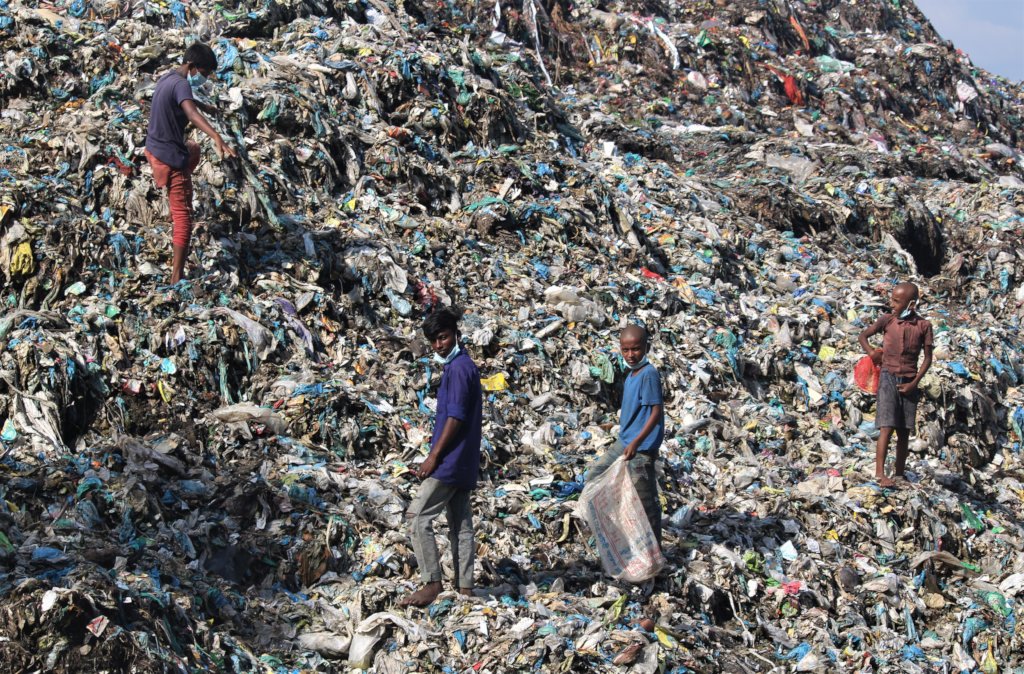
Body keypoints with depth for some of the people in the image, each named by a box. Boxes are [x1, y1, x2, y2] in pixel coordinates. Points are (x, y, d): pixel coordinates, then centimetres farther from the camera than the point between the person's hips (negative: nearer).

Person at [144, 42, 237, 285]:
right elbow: (192, 113, -44)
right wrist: (217, 138, -60)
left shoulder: (169, 78, 8)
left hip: (154, 148, 10)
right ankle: (176, 278, -9)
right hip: (170, 158, -10)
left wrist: (205, 106, 52)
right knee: (183, 217, -6)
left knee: (193, 150, 41)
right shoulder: (181, 84, -24)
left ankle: (174, 210, 52)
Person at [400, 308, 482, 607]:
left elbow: (455, 416, -18)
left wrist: (434, 456, -17)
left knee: (418, 517, -9)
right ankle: (465, 588, 10)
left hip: (449, 460, -10)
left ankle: (432, 583, -8)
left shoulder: (458, 368, -12)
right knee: (461, 524, 8)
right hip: (464, 464, 10)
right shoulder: (465, 366, 18)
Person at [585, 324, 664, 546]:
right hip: (623, 443, 10)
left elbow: (657, 412, -22)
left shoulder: (649, 374, -18)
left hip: (641, 449, -10)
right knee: (593, 475, 19)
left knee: (646, 500, -1)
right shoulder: (631, 375, 9)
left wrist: (636, 442, -30)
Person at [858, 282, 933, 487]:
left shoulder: (923, 326, 0)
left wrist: (914, 383, -5)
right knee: (887, 427, -11)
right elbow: (864, 335, 14)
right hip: (889, 376, -2)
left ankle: (899, 475, 14)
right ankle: (880, 474, -14)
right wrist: (871, 353, -4)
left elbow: (927, 358, 3)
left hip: (909, 382, 2)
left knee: (904, 432, 6)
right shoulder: (887, 320, 0)